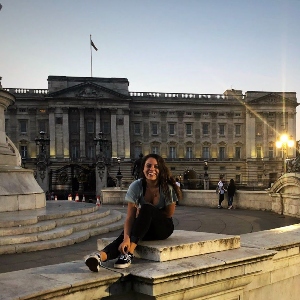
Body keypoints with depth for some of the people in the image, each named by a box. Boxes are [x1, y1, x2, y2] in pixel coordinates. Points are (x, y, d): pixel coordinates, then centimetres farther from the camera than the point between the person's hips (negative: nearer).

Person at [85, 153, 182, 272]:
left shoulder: (168, 187, -16)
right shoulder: (136, 186, -15)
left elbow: (169, 213, -6)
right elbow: (130, 216, -22)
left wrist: (144, 213, -12)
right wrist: (126, 238, -39)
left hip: (163, 227, -2)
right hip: (143, 227, 2)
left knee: (146, 208, -34)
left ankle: (129, 253, -45)